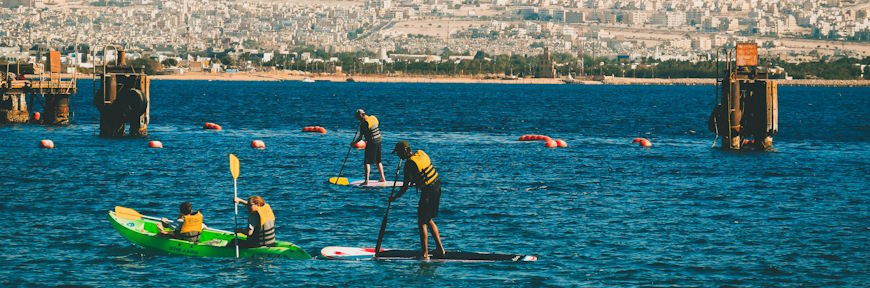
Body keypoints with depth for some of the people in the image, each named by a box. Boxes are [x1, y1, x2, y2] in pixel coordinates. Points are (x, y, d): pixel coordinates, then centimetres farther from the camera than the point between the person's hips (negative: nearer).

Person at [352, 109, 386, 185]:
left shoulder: (363, 123, -16)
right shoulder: (373, 118, 7)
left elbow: (360, 137, -13)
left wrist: (353, 143, 1)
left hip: (372, 143, -8)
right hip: (378, 140, 8)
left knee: (367, 162, -3)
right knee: (378, 161, 19)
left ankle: (366, 181, -7)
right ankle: (383, 178, 23)